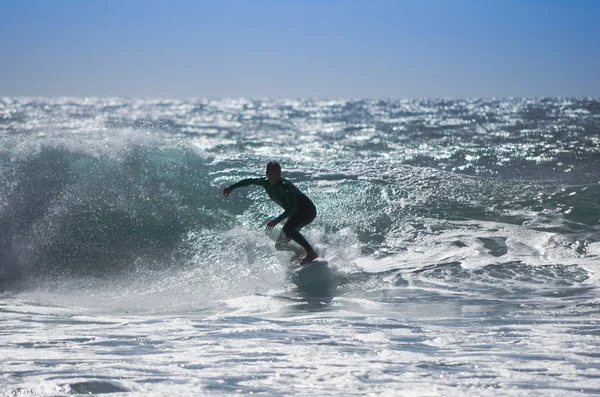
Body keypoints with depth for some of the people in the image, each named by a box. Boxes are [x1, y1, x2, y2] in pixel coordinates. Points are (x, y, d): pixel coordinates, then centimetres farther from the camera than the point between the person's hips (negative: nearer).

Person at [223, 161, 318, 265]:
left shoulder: (284, 185, -28)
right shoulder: (265, 182, -4)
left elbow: (293, 207, -38)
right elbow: (250, 181, 16)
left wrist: (277, 220, -43)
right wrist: (232, 187, 19)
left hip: (308, 210, -8)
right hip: (296, 213, 8)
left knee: (288, 228, -36)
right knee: (280, 245, 5)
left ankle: (312, 253, -30)